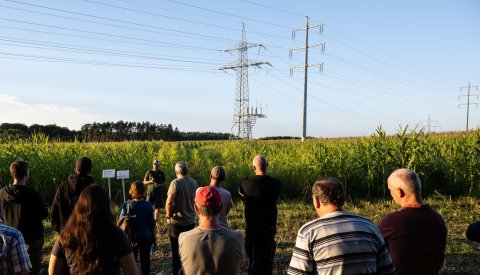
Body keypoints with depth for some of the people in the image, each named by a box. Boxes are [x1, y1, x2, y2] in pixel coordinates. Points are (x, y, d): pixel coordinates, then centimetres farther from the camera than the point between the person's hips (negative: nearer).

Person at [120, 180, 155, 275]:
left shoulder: (126, 205, -10)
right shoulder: (148, 205, -10)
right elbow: (152, 222, -4)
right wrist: (152, 235, 11)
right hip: (146, 236, 0)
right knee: (145, 260, 11)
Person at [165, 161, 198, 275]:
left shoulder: (176, 182, -15)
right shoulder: (194, 183, 3)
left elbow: (169, 202, -22)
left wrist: (168, 216, -9)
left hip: (177, 222, -5)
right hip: (191, 222, 5)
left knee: (176, 250, 8)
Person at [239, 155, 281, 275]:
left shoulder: (247, 183, -16)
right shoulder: (276, 183, -12)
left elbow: (241, 192, 5)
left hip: (252, 226, -1)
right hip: (269, 226, 2)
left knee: (254, 256, 10)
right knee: (268, 255, 17)